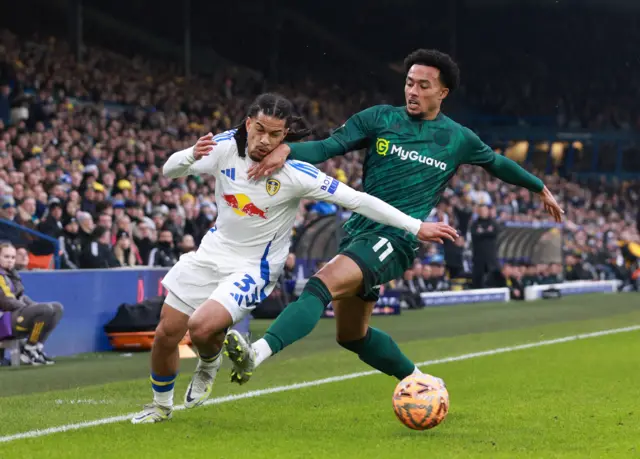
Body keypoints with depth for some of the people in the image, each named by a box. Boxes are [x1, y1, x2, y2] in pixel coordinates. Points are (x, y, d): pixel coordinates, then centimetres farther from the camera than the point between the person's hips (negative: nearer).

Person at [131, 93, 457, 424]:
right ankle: (161, 405, 33)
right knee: (166, 333, 5)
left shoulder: (295, 173, -23)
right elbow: (169, 171, -4)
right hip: (212, 251, 5)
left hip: (253, 268, -4)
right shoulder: (227, 146, -12)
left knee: (201, 327, -26)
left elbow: (357, 200, -22)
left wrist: (417, 227, -24)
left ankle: (210, 363, 12)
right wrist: (191, 154, -28)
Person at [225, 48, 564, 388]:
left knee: (324, 284, -30)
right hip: (357, 231, 5)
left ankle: (256, 353, -46)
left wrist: (540, 188, 37)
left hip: (394, 241, -5)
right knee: (351, 335, 14)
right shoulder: (379, 118, 6)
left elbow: (497, 163, 26)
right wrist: (286, 149, -24)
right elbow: (327, 147, -4)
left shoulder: (458, 139, 6)